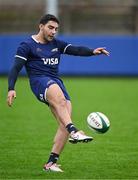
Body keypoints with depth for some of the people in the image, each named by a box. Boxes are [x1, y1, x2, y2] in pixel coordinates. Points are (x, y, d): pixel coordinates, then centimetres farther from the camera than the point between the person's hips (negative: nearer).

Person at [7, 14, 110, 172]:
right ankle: (74, 132, -59)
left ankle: (51, 163, -5)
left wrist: (92, 52, -11)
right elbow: (16, 67, -3)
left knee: (65, 123, -10)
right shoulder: (27, 45, 5)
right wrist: (11, 89, -17)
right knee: (60, 99, -39)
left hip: (56, 82, 6)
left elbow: (76, 50, 9)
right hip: (39, 81, -6)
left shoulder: (57, 44, 21)